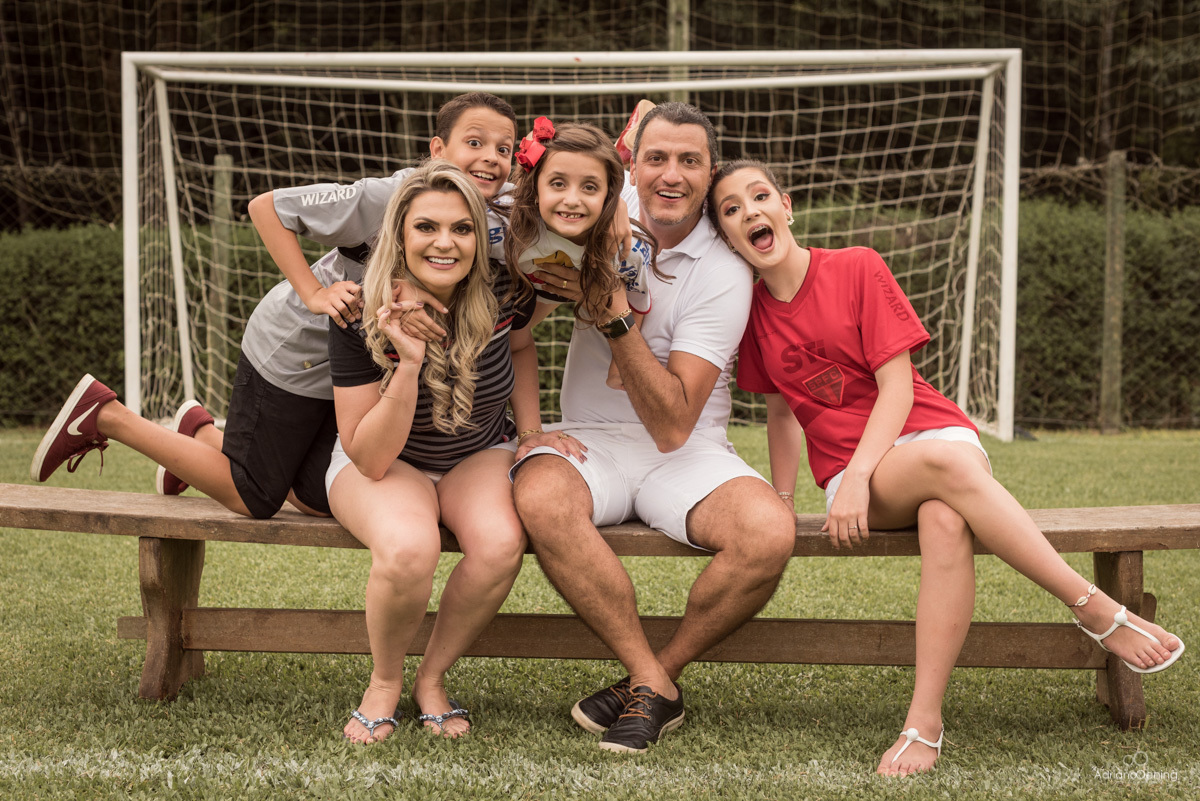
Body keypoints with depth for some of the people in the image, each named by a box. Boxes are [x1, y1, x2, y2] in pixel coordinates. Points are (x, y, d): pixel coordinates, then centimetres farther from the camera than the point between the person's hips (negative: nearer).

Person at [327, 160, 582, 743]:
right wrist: (410, 363, -35)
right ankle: (385, 683, -6)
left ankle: (433, 678, -5)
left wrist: (531, 429, 3)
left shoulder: (502, 293, -17)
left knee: (500, 546, -31)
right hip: (384, 460, -3)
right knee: (409, 549, -36)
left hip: (480, 455, 3)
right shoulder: (361, 318, -24)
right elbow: (371, 458, -24)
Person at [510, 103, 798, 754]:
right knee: (541, 498, -35)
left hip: (687, 451, -2)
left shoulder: (724, 273, -12)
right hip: (590, 439, 2)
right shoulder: (612, 205, 0)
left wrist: (614, 314, -26)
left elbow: (673, 425, -19)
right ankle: (655, 687, -24)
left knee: (770, 532, -32)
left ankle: (651, 678, -10)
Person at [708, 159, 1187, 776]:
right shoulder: (750, 310, 8)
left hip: (929, 428, -1)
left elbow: (897, 388, -7)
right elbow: (781, 410, 18)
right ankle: (1095, 608, -33)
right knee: (945, 465, -37)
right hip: (852, 472, 1)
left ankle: (924, 721, -38)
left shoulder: (857, 268, -2)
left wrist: (856, 475, -19)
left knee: (945, 519, -40)